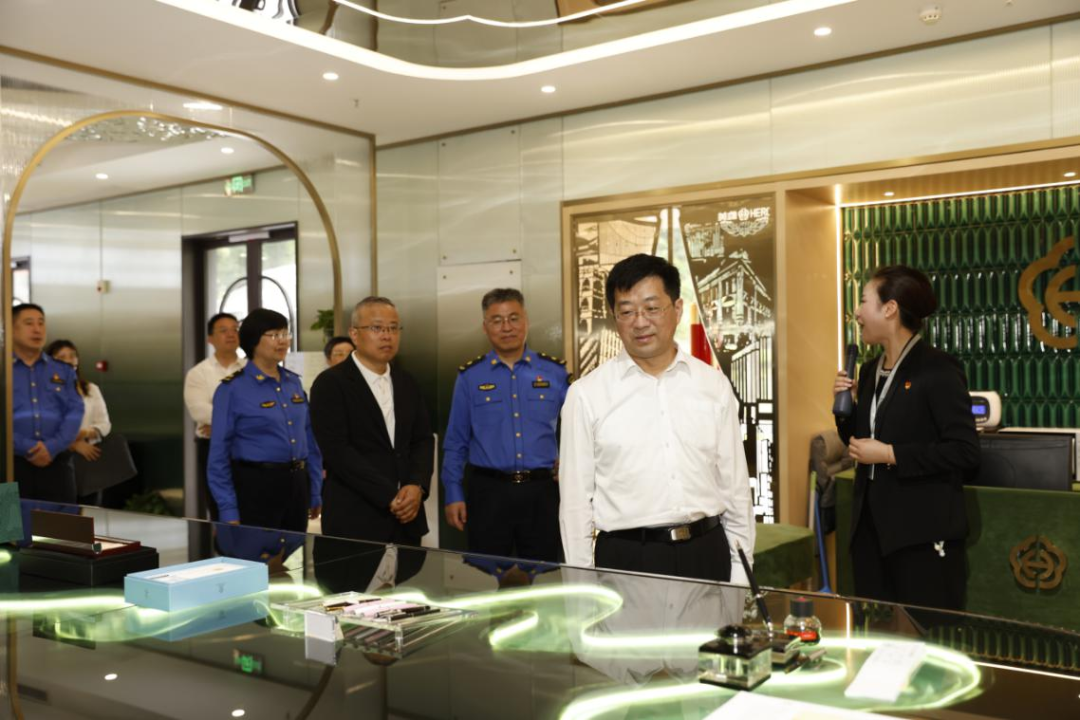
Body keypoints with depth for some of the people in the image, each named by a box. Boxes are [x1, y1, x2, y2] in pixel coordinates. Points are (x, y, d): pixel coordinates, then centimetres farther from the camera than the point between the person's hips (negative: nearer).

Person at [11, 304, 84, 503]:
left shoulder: (64, 371, 15)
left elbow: (75, 411, 3)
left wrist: (52, 447, -12)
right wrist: (26, 448, -15)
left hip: (56, 462, 2)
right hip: (12, 462, -2)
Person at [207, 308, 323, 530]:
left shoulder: (294, 382, 9)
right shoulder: (232, 389, -8)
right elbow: (219, 454, -8)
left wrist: (315, 492, 11)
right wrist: (228, 510, -12)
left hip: (296, 485, 6)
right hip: (255, 486, -5)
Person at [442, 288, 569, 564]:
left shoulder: (555, 372, 3)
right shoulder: (469, 377, 2)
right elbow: (456, 444, 4)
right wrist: (453, 495, 0)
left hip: (543, 492, 1)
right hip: (489, 491, -1)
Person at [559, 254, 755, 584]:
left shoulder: (714, 386, 4)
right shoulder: (587, 394, -3)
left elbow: (734, 486, 7)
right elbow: (576, 499, -1)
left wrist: (740, 570, 6)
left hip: (707, 553, 2)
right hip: (626, 558, -2)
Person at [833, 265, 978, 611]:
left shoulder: (937, 370, -12)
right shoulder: (871, 370, 11)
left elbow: (965, 451, -18)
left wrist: (890, 454, -18)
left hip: (923, 532, -7)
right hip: (871, 526, 7)